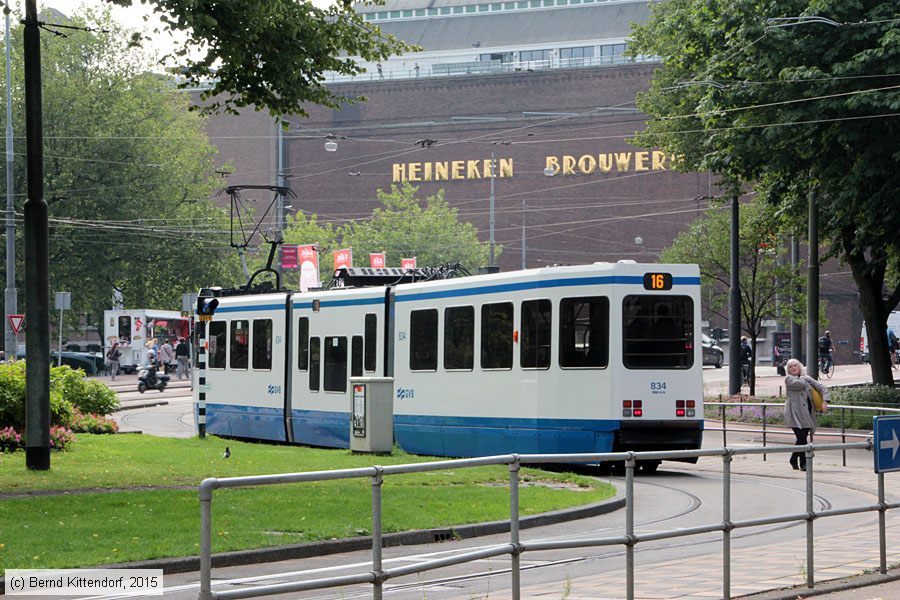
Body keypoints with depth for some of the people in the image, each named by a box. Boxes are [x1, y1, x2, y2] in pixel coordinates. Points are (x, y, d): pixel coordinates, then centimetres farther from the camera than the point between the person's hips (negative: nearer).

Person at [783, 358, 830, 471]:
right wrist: (803, 378, 5)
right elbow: (799, 384, -17)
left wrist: (825, 402, 1)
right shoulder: (788, 379, 3)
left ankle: (794, 459, 26)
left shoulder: (807, 378, 18)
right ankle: (803, 463, -8)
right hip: (795, 414, -5)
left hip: (807, 413, 5)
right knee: (801, 438, -14)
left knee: (803, 438, 6)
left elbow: (822, 388, 16)